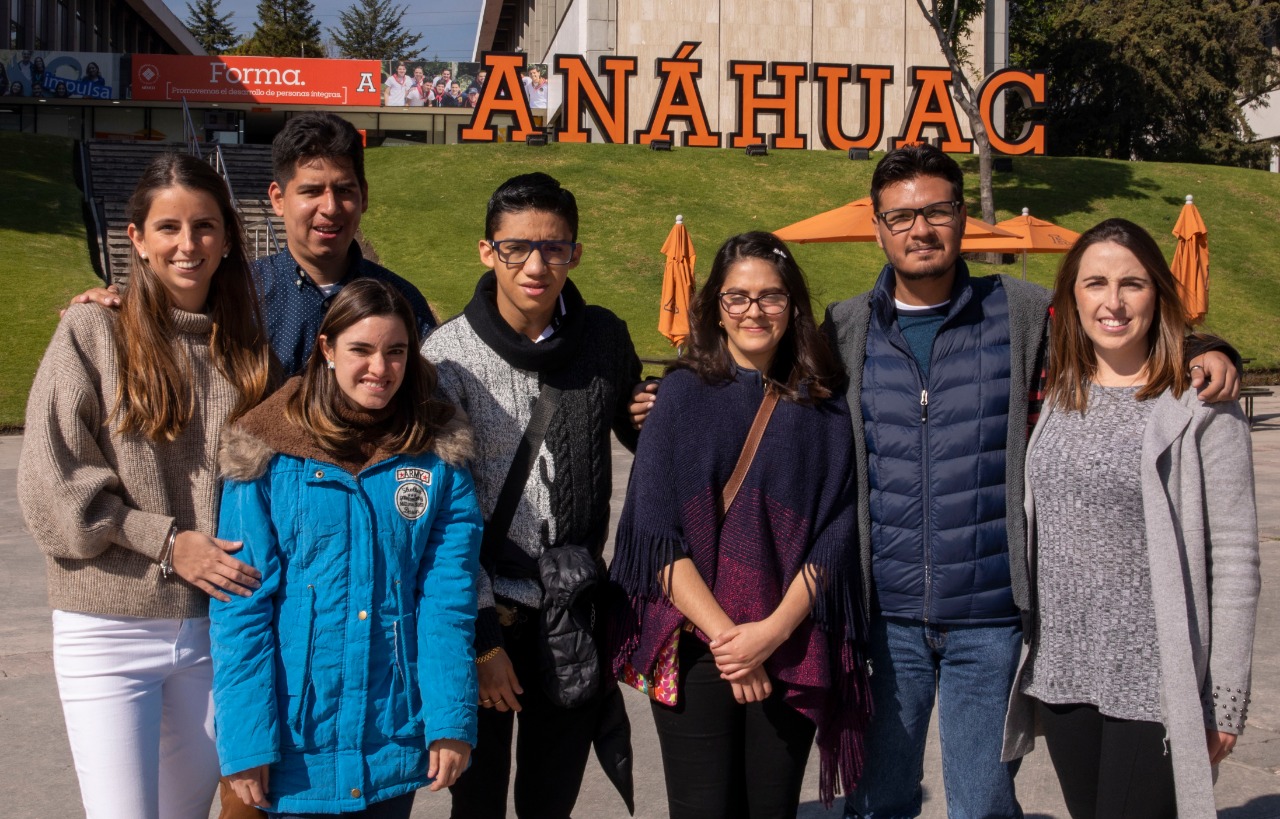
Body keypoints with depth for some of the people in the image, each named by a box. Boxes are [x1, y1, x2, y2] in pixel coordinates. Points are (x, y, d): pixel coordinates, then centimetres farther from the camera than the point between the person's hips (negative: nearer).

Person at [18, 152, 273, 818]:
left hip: (216, 629, 4)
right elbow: (49, 480, -8)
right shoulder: (92, 331, -4)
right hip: (109, 632, -4)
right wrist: (167, 541, -13)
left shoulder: (246, 349, 8)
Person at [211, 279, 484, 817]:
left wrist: (451, 721, -10)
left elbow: (449, 597, -3)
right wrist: (245, 742, -12)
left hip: (395, 740, 2)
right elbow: (242, 607, -7)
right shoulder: (267, 455, -6)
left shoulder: (439, 459, 0)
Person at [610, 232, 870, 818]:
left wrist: (773, 631, -12)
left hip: (791, 653, 1)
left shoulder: (824, 408, 6)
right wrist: (723, 635, -12)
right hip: (694, 648, -1)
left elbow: (834, 538, 1)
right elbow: (655, 531, -3)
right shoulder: (685, 393, 3)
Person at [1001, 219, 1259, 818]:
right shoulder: (1058, 401, 9)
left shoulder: (1200, 406, -8)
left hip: (1155, 686, -5)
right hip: (1063, 676, 5)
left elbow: (1234, 559, -8)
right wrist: (1034, 665, 13)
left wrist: (1225, 702, -10)